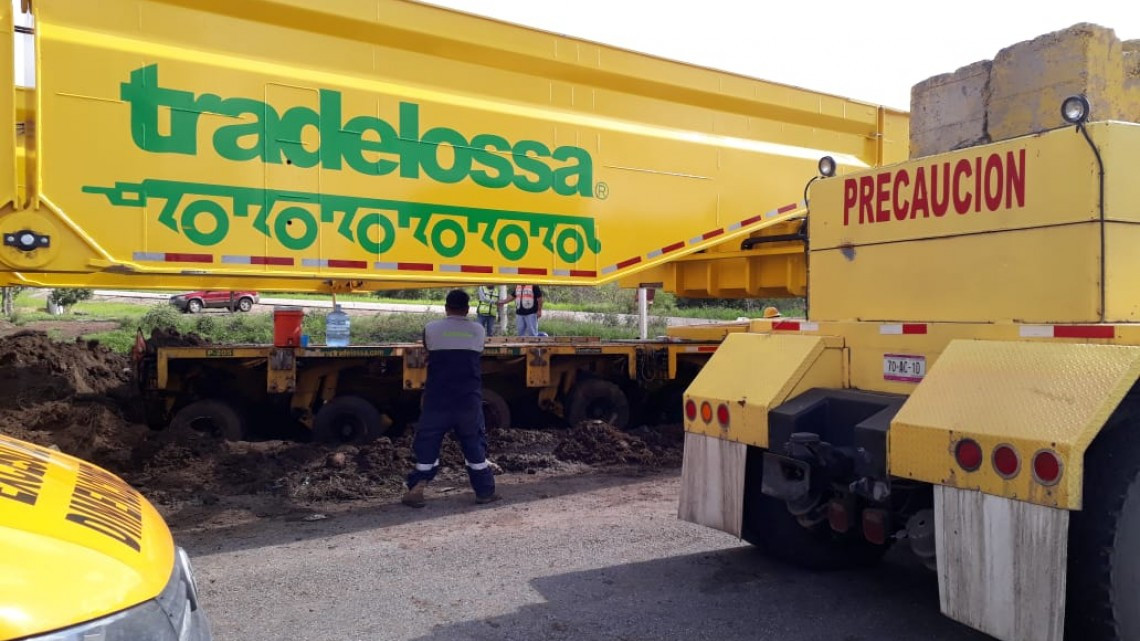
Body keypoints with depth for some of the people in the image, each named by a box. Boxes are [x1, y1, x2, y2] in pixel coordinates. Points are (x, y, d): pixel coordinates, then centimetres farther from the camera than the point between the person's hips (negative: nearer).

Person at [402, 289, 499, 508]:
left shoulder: (431, 329, -2)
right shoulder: (478, 330, 2)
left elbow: (428, 351, 12)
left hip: (438, 398, -1)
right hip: (469, 399, 1)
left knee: (427, 441, 8)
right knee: (474, 443, 13)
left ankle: (416, 488, 2)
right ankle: (484, 490, 17)